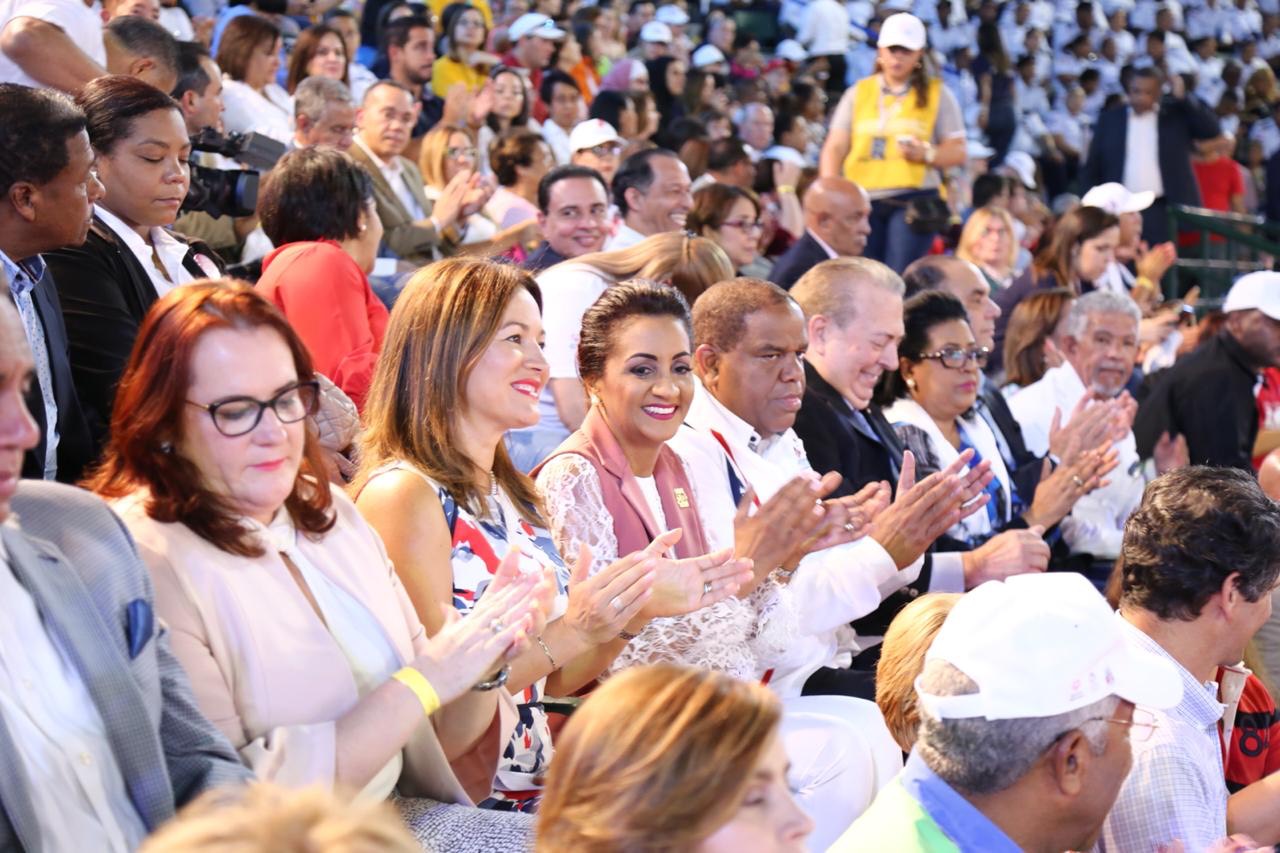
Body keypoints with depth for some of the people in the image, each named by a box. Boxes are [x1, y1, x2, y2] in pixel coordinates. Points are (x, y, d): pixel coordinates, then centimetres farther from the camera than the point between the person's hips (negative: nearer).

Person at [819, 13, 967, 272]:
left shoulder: (937, 94, 9)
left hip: (914, 200, -2)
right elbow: (835, 147, 5)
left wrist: (926, 154, -16)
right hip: (863, 200, 2)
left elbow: (957, 152, 5)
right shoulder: (858, 93, 12)